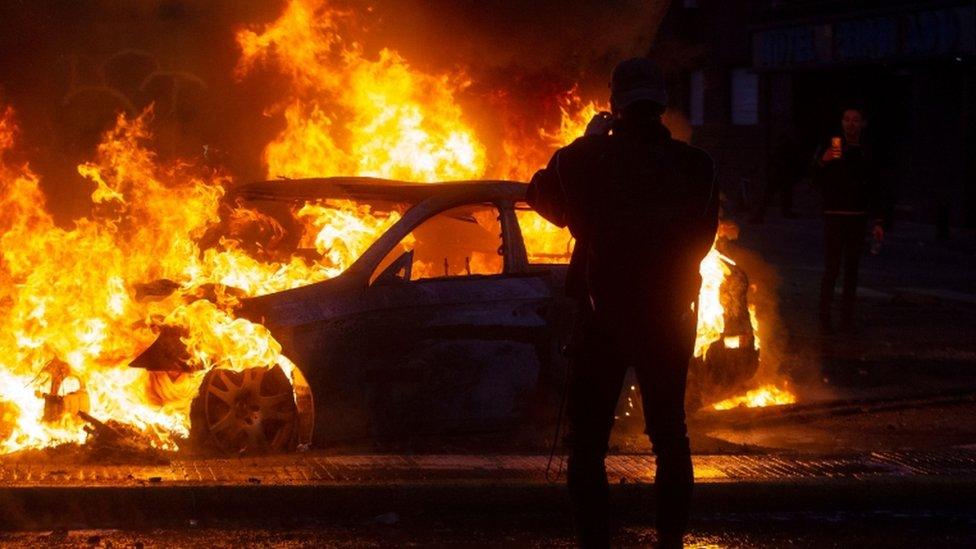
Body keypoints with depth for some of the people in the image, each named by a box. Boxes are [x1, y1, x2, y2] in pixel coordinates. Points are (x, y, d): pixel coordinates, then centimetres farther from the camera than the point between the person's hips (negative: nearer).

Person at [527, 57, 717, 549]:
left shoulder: (588, 158, -11)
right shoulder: (694, 165, -5)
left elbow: (543, 196, 8)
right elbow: (703, 236, 7)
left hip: (603, 317, -2)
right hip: (670, 318, 3)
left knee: (587, 443, 4)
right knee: (669, 435, 17)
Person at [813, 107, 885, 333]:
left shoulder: (867, 153, 11)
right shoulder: (831, 148, 1)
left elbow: (875, 190, 14)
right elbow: (817, 181, -6)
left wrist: (878, 221, 9)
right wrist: (823, 161, -25)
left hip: (858, 218, 3)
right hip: (834, 216, -3)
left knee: (851, 270, 5)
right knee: (831, 269, -8)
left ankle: (847, 318, 9)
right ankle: (825, 318, -4)